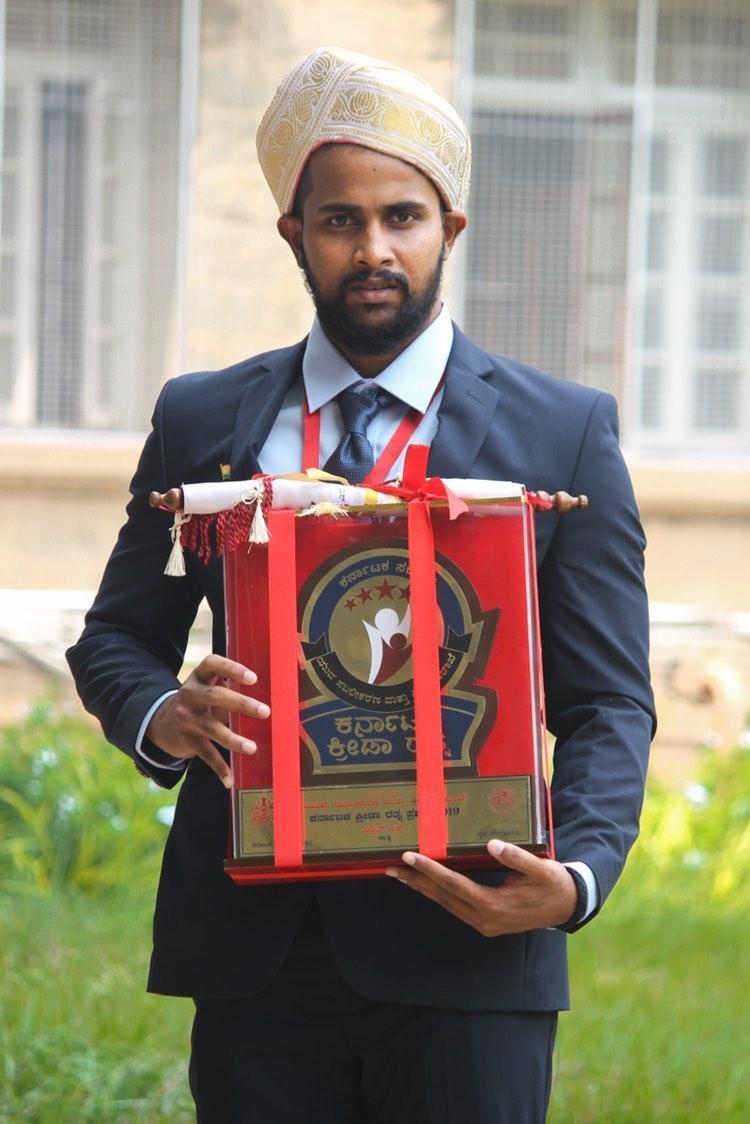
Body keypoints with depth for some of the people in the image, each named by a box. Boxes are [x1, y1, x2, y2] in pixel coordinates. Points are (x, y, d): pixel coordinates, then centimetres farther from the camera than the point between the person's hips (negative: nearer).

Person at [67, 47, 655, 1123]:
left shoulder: (566, 431, 5)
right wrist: (162, 716, -8)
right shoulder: (202, 420, 12)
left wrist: (575, 876, -15)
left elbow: (608, 701, 3)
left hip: (466, 957, -2)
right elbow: (113, 638, 16)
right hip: (254, 954, 2)